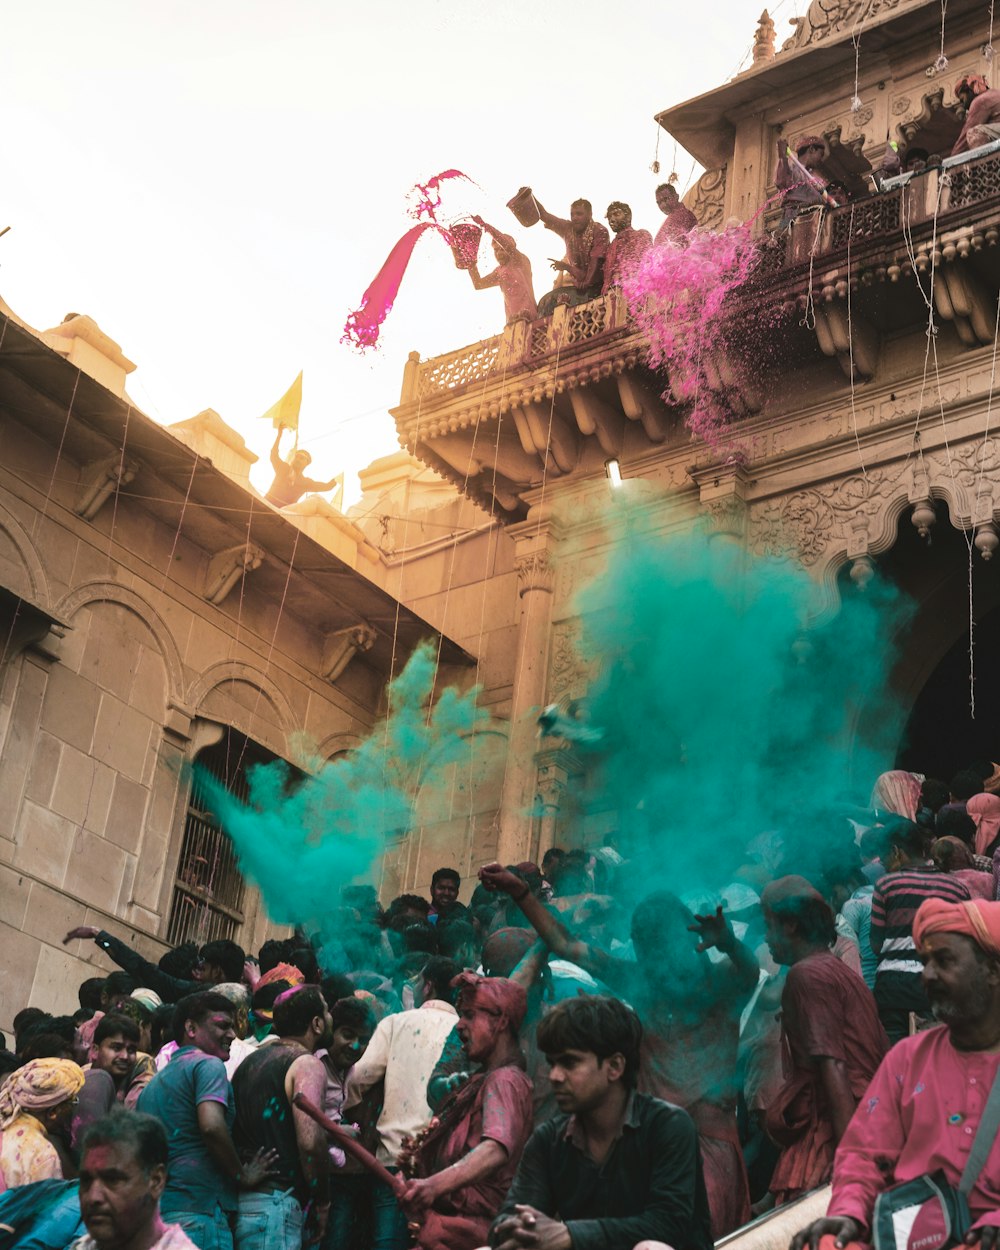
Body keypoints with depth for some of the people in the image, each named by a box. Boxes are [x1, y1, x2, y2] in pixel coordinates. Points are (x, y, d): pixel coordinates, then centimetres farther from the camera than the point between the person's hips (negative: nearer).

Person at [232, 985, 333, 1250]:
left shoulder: (250, 1061, 20)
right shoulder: (306, 1064, -6)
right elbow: (309, 1141, -17)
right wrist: (322, 1204, -6)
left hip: (235, 1199, 9)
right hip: (274, 1203, -8)